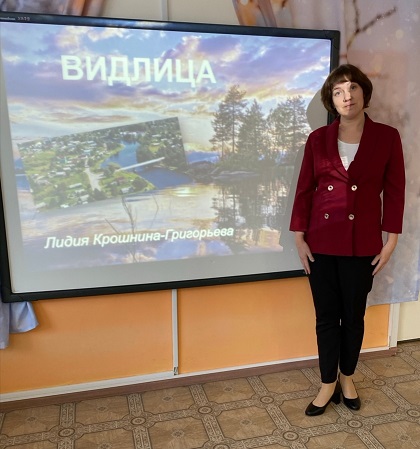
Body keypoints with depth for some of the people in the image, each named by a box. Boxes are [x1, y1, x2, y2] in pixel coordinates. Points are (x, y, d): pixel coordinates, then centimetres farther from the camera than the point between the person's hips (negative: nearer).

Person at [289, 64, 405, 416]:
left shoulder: (387, 137, -1)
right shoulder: (318, 139, 1)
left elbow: (394, 191, 0)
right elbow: (304, 190, 2)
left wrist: (391, 241, -3)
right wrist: (299, 238, -2)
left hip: (362, 244, -1)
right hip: (321, 242, 1)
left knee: (354, 315, 13)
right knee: (326, 316, 9)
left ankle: (347, 378, 36)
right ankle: (328, 384, 27)